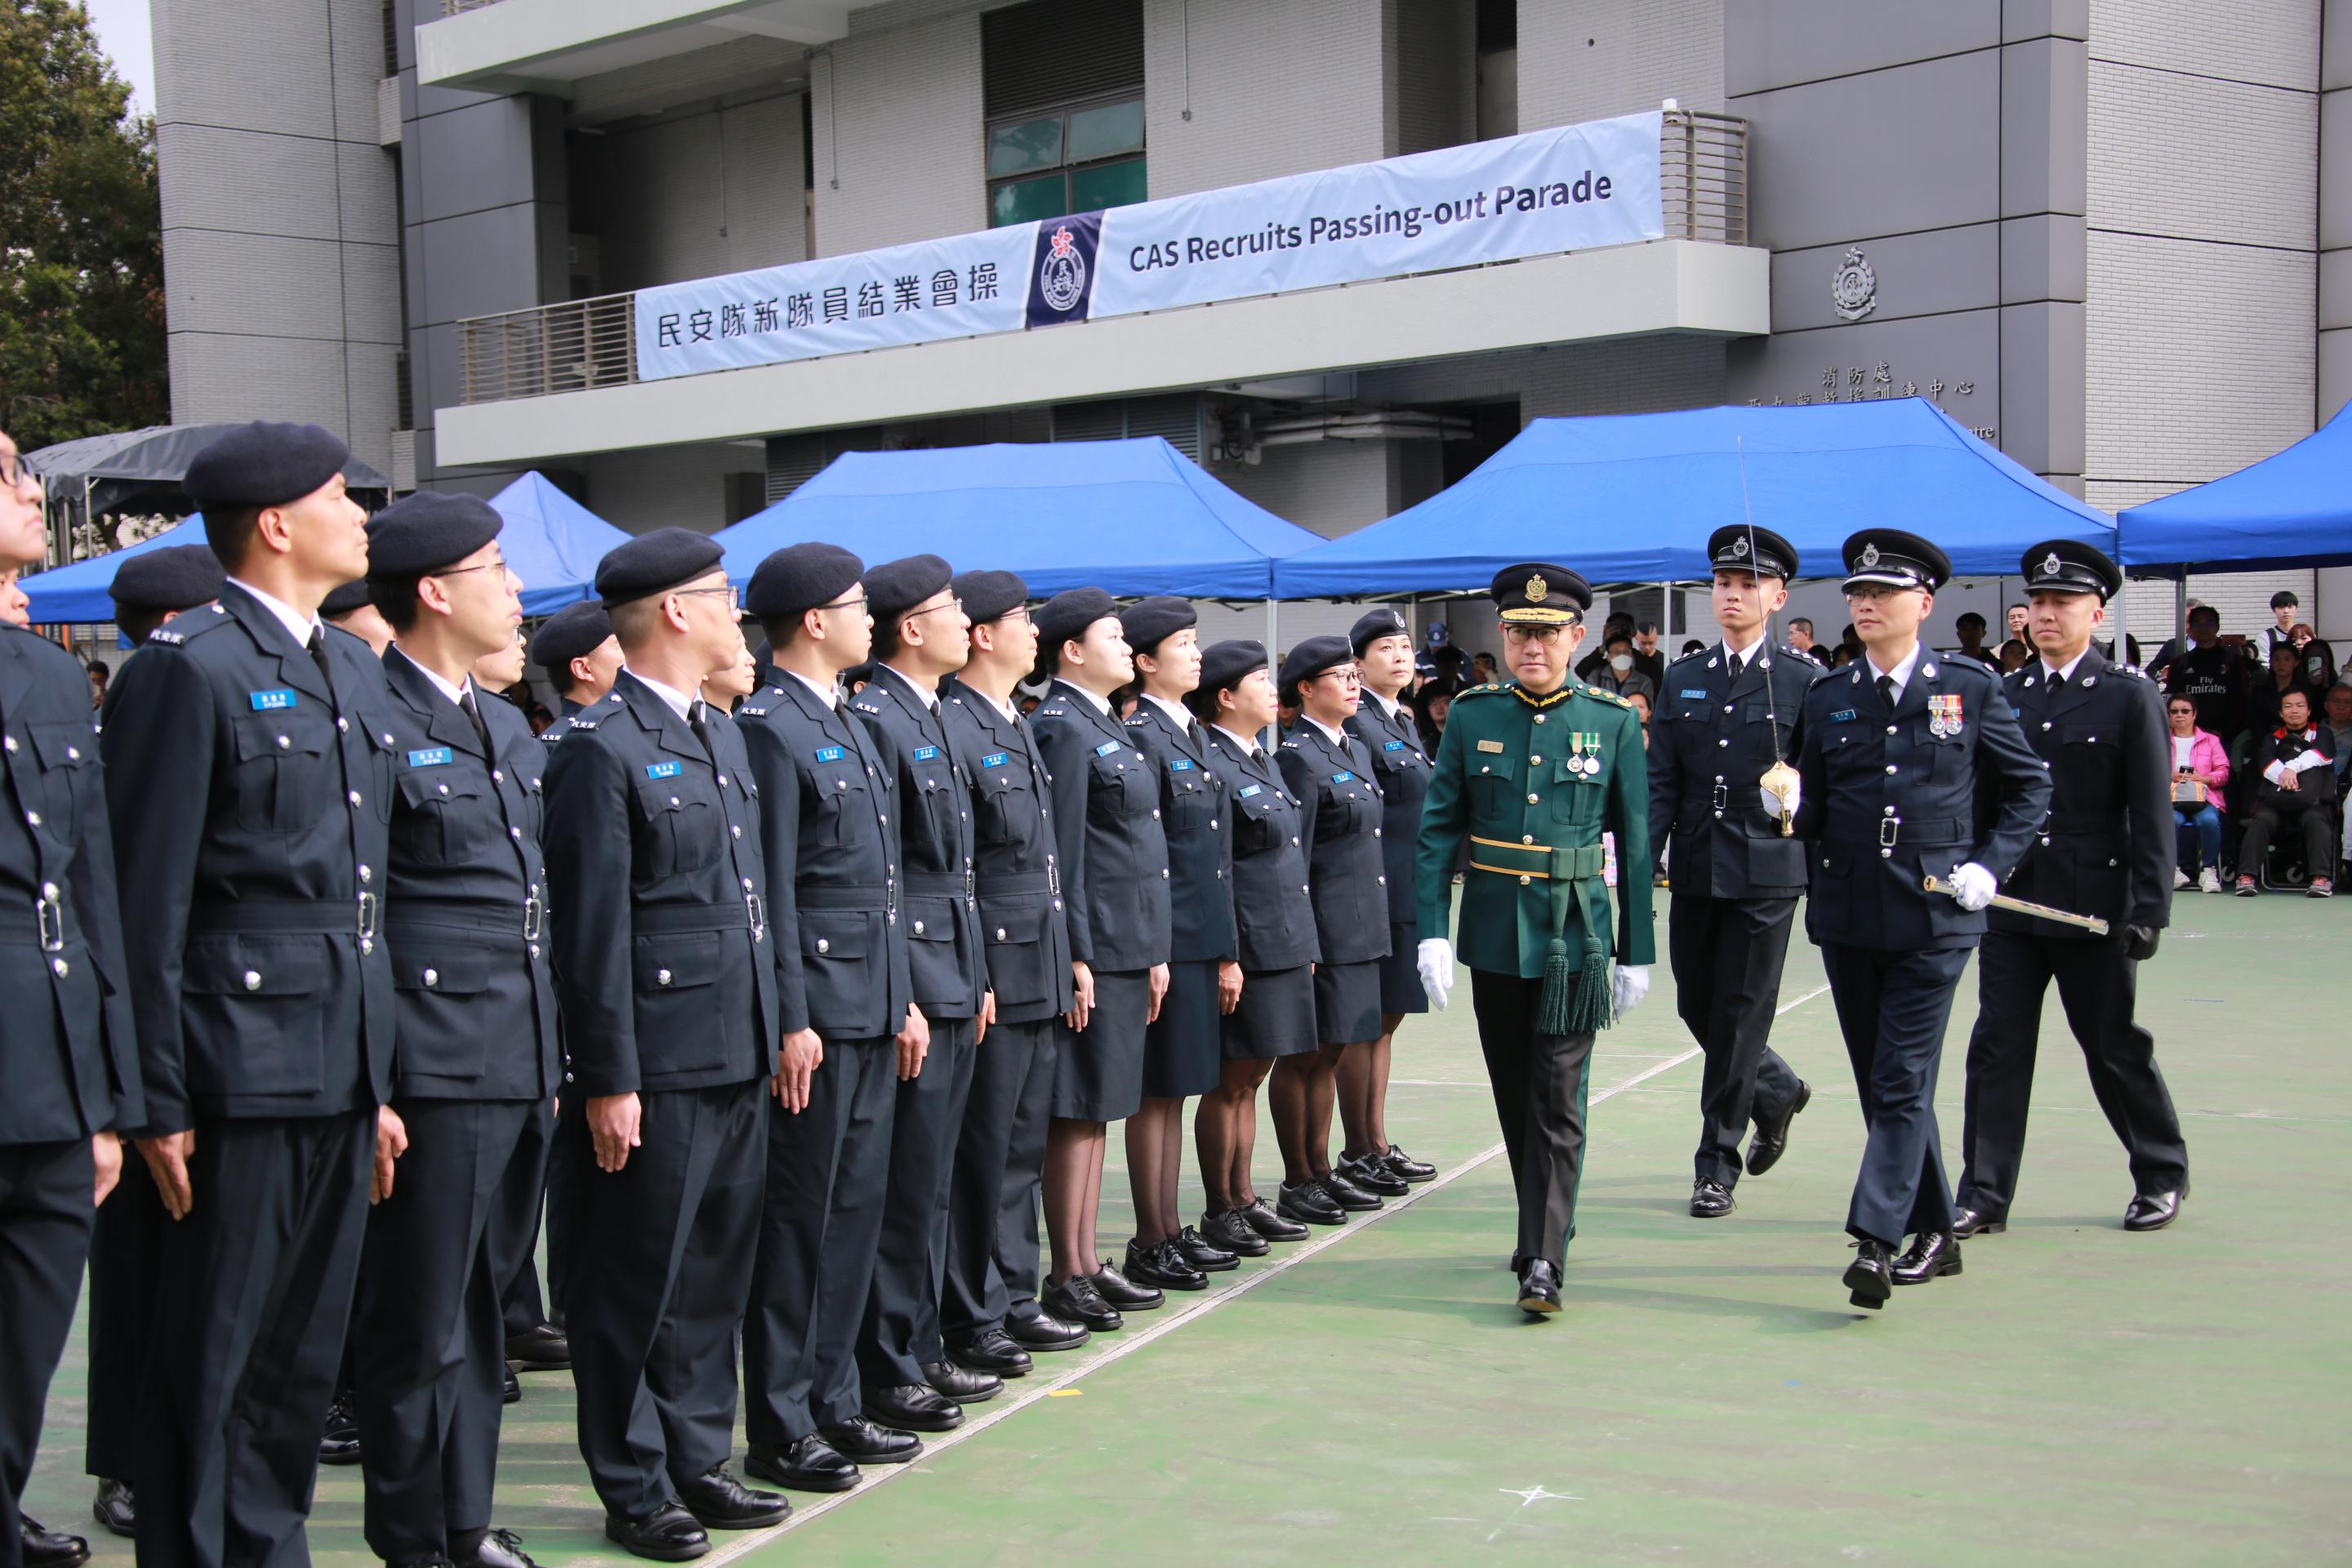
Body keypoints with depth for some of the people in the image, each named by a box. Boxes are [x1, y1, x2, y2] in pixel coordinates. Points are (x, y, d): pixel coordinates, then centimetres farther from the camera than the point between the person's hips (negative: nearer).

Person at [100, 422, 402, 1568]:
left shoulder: (354, 670, 15)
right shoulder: (187, 668, -10)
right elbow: (147, 903, -12)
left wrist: (380, 1081, 16)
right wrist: (160, 1103, -13)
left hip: (341, 1076, 8)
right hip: (241, 1073, -8)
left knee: (306, 1356, 14)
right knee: (207, 1356, 2)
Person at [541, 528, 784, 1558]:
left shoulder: (723, 736, 15)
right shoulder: (601, 749, -13)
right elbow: (591, 929, -15)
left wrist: (773, 1029, 17)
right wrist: (608, 1080, -16)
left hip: (734, 1057, 9)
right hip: (656, 1068, -9)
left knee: (716, 1271, 15)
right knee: (637, 1281, 3)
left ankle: (697, 1463, 26)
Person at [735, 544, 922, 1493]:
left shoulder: (847, 726, 17)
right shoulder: (770, 728, -12)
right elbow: (770, 889, -16)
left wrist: (904, 999, 17)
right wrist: (790, 1022, -18)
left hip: (870, 1013, 9)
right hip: (816, 1019, -9)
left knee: (856, 1210, 13)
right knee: (798, 1219, -1)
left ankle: (833, 1403, 23)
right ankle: (780, 1431, 7)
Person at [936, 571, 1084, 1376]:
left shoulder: (1018, 729, 16)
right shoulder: (952, 729, -14)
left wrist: (1069, 958, 17)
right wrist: (973, 978, -20)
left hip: (1038, 973, 9)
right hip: (992, 975, -9)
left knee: (1023, 1148, 15)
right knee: (981, 1152, -1)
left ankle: (1013, 1298, 24)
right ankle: (968, 1320, 8)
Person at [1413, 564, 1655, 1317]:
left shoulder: (1613, 722, -2)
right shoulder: (1473, 717, 1)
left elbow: (1634, 844, 2)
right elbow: (1438, 830, 1)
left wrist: (1637, 952, 1)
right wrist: (1431, 932, -8)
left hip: (1574, 935, -2)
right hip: (1493, 935, 2)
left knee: (1558, 1098, -7)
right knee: (1514, 1093, 13)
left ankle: (1544, 1261, -6)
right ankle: (1544, 1225, 31)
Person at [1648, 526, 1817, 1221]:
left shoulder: (1803, 680, -1)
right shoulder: (1682, 679, 10)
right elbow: (1662, 783, 7)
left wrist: (1797, 794, -22)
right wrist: (1639, 864, -3)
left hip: (1766, 874, -4)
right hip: (1696, 871, 5)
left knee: (1739, 1015, -1)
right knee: (1697, 1008, 12)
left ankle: (1717, 1164, 9)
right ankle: (1776, 1092, 40)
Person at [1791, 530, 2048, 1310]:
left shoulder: (1970, 689, 1)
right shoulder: (1827, 697, 9)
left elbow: (2030, 786, 9)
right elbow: (1814, 811, 11)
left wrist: (1990, 865, -3)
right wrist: (1791, 807, -12)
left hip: (1933, 918, -4)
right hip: (1848, 915, 4)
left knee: (1903, 1083, -10)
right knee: (1880, 1084, 9)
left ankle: (1875, 1241, -13)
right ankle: (1934, 1233, 22)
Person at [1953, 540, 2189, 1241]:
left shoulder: (2130, 697, -3)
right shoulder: (2003, 696, 9)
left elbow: (2152, 813, -6)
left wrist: (2148, 910, -11)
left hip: (2093, 907, -3)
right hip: (2009, 902, 4)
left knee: (2115, 1048, 9)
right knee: (1997, 1046, 0)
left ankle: (2162, 1175, 28)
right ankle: (1984, 1196, 5)